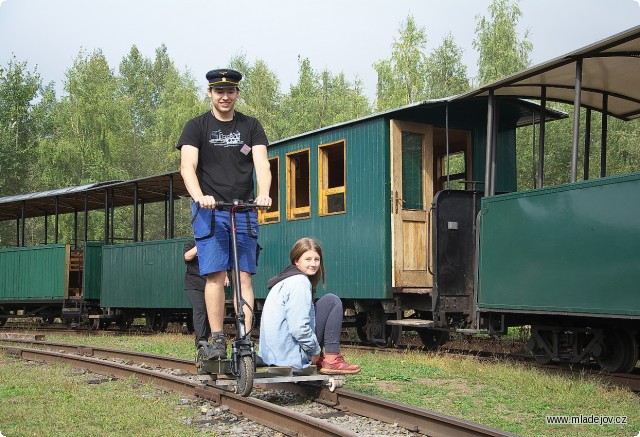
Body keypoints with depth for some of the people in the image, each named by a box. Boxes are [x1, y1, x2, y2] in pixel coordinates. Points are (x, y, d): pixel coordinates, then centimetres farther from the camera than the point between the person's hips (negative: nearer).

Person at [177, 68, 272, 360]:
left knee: (244, 276, -3)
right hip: (210, 210, -2)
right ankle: (217, 339, -2)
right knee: (216, 275, -8)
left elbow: (261, 163, -4)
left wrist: (263, 193, -25)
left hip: (245, 209, 2)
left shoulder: (250, 126, 10)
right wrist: (198, 195, -31)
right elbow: (187, 165, -11)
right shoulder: (197, 127, 4)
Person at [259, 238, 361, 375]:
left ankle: (318, 360, 17)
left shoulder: (286, 279, 15)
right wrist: (316, 350, -8)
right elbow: (298, 328, -23)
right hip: (291, 354, -10)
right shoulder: (300, 283, -14)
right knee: (332, 301, -4)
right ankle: (332, 360, -8)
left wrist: (315, 353, 17)